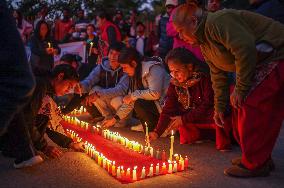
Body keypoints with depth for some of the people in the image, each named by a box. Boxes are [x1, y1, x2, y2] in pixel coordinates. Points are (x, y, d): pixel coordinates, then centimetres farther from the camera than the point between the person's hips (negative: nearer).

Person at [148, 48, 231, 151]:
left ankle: (223, 145, -9)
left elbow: (208, 106, -25)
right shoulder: (175, 83, -7)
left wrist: (184, 119, -24)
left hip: (210, 117, -5)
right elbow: (168, 109, -8)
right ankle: (196, 136, 4)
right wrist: (157, 132, -18)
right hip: (192, 120, 6)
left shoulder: (204, 78, -22)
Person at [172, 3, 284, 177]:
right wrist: (220, 106, 14)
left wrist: (240, 89, -23)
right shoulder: (204, 45, 12)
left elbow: (245, 48, -30)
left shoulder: (218, 22, -21)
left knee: (252, 106, -14)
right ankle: (261, 159, 21)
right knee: (243, 108, 9)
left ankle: (254, 165, -2)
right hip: (262, 65, 10)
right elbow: (218, 76, 17)